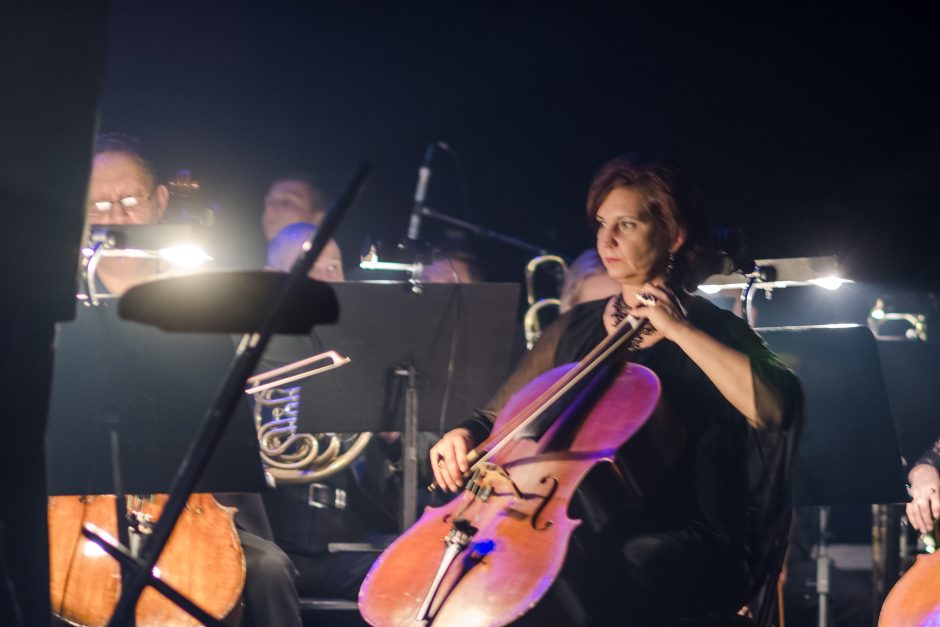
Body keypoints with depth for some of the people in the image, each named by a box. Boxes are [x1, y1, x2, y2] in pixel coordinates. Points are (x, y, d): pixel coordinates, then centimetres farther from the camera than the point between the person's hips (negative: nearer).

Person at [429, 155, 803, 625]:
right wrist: (466, 435, -4)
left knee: (616, 572, -38)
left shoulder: (711, 330, 2)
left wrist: (679, 330, -15)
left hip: (680, 538, -5)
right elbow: (500, 417, 21)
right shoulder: (576, 329, 17)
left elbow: (776, 407, -19)